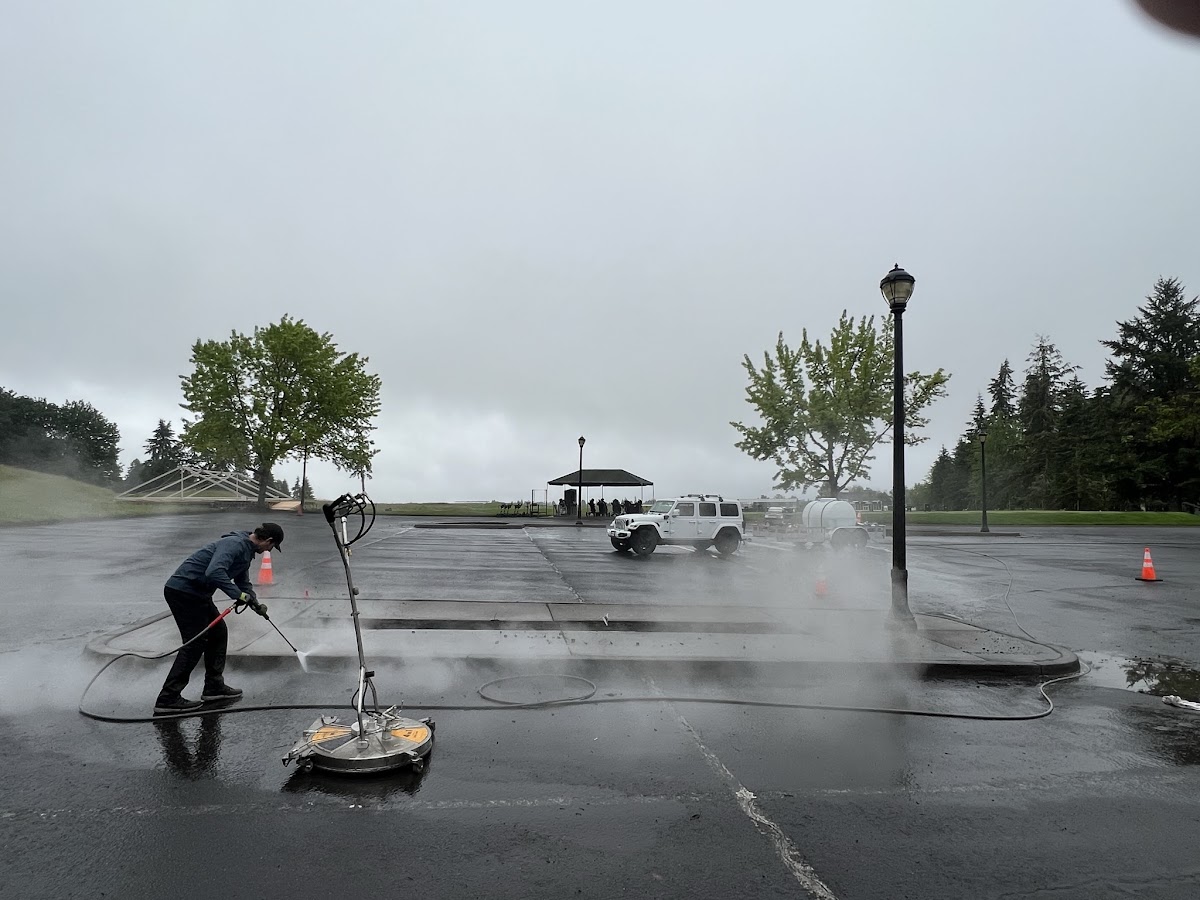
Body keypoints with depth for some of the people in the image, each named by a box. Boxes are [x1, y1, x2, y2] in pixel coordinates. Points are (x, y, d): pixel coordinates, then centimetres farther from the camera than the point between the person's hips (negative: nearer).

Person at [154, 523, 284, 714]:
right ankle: (168, 699, -1)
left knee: (218, 632, 13)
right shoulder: (234, 544, -19)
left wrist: (255, 604, 23)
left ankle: (214, 687, 22)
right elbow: (214, 572, -34)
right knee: (195, 644, -7)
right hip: (183, 591, -10)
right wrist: (239, 594, -28)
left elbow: (242, 581, 28)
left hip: (196, 593, 10)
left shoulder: (247, 550, 14)